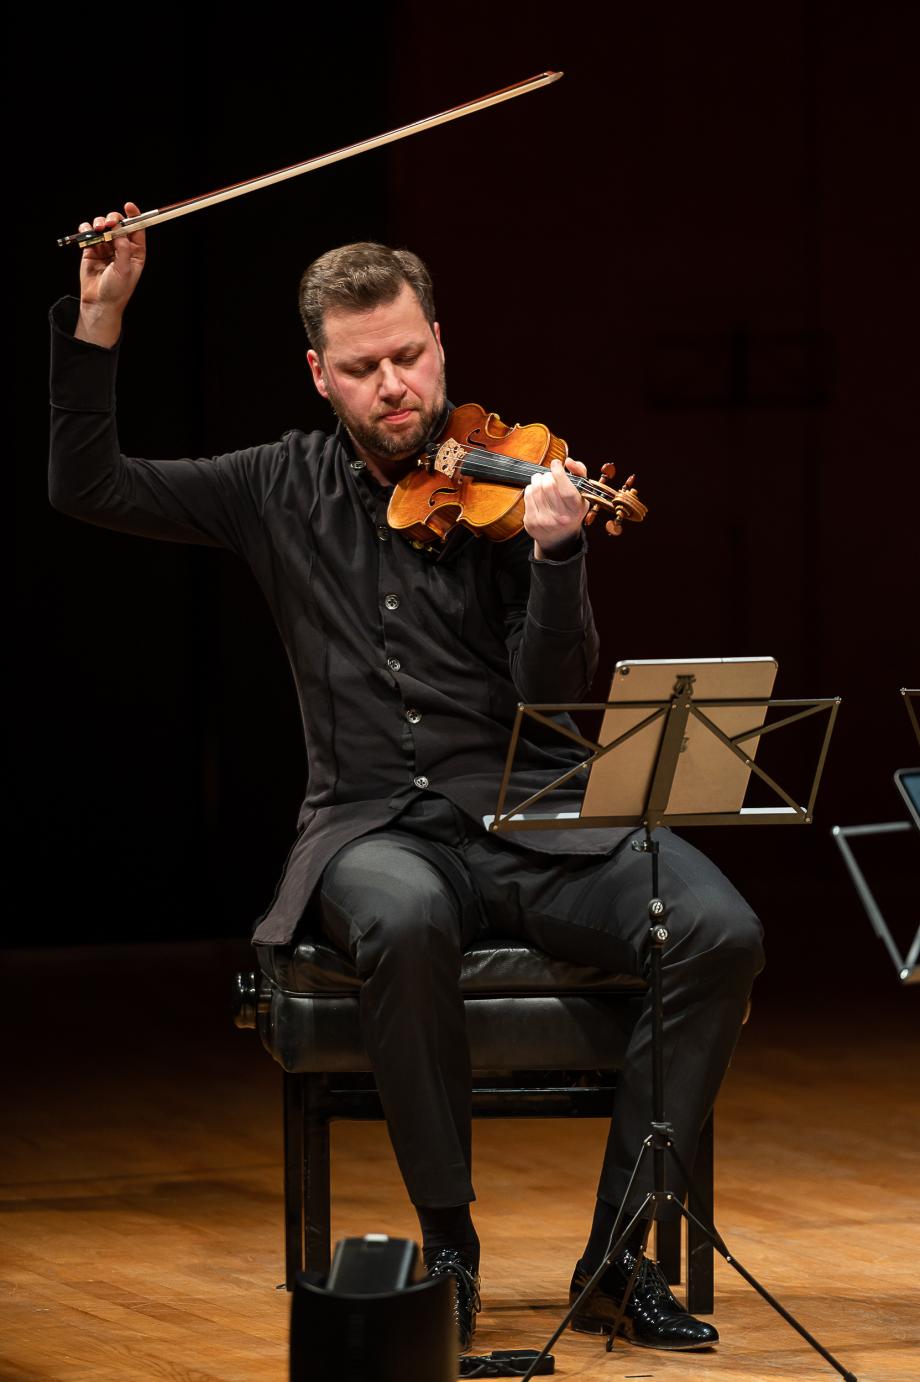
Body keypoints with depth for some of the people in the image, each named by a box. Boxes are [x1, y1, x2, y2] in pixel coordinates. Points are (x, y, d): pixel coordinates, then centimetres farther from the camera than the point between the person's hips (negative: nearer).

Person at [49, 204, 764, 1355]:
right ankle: (447, 1240, -20)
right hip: (375, 829, 0)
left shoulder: (501, 486, 3)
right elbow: (86, 485, 13)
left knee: (720, 932, -26)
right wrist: (97, 320, 4)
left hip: (531, 818, 0)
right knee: (407, 922, -39)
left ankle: (616, 1252, -16)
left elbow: (552, 694, -6)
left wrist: (556, 554, -24)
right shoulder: (285, 490, 11)